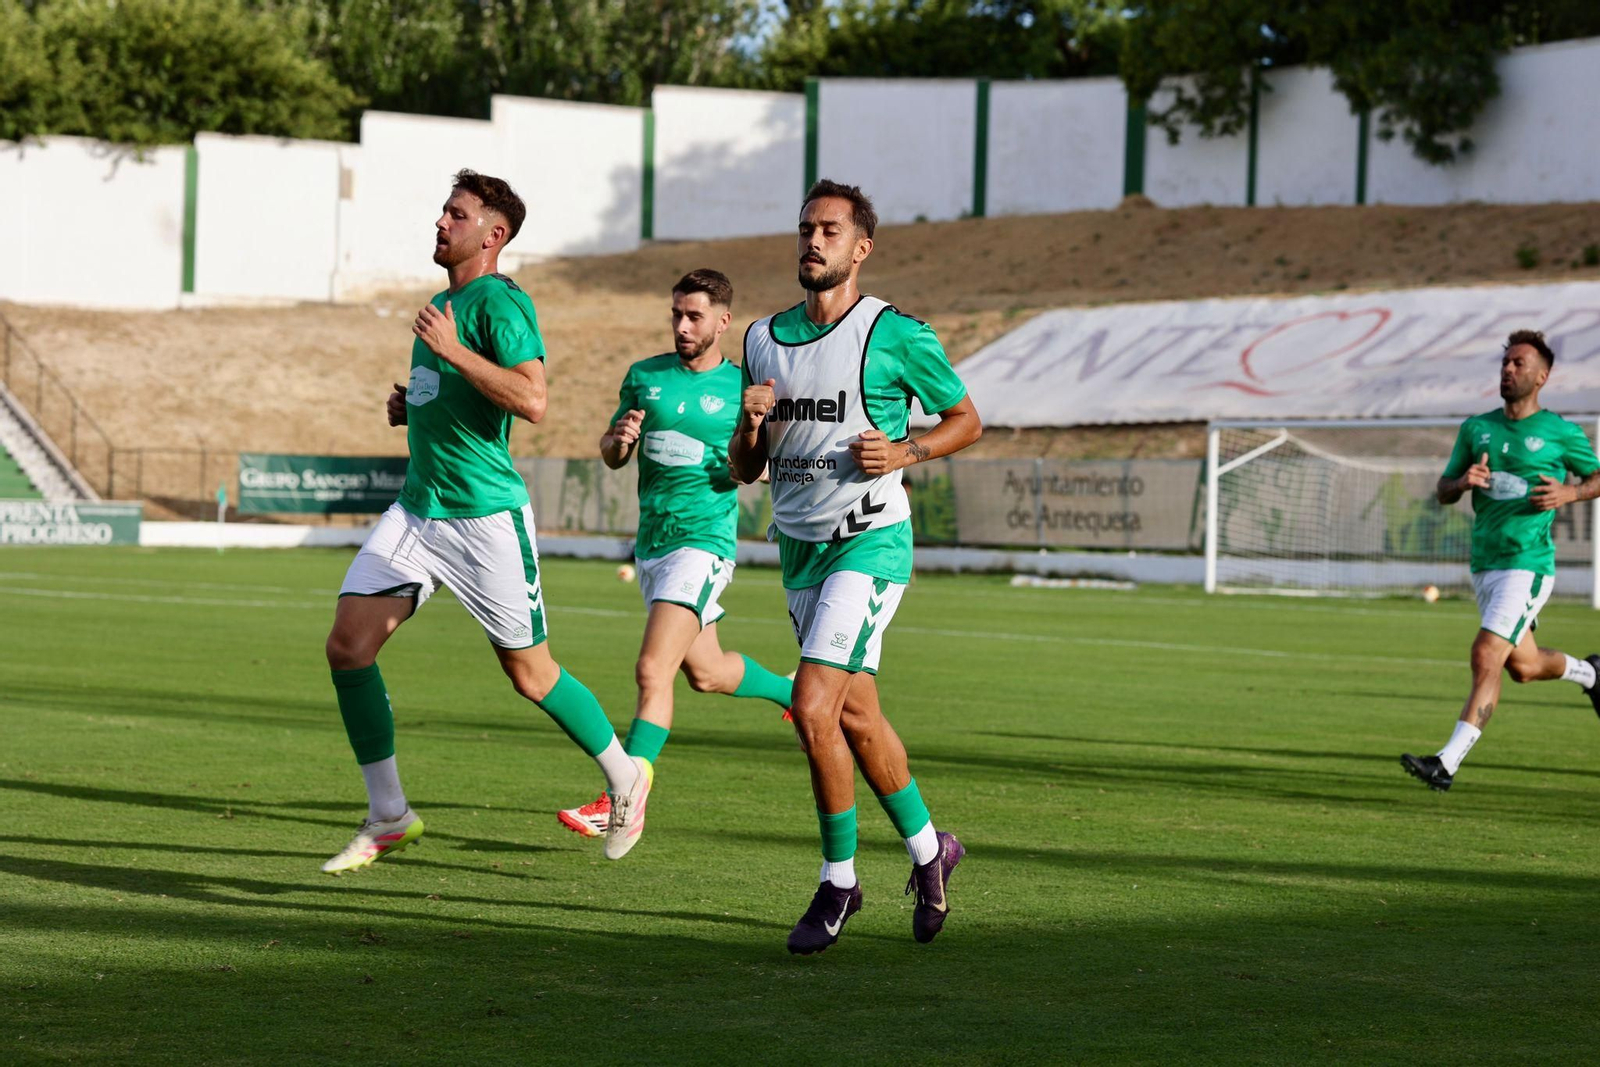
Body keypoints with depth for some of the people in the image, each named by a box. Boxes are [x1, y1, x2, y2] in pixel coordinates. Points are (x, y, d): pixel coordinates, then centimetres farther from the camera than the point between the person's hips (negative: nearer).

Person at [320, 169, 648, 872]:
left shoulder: (501, 301, -12)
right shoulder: (442, 303, 16)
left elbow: (532, 401, -26)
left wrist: (453, 349, -25)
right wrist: (409, 407, 12)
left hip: (486, 514, -8)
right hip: (417, 508, 8)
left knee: (530, 673, 1)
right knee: (348, 647, -4)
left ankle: (625, 780, 24)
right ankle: (388, 817, 6)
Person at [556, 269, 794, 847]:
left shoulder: (742, 388, -3)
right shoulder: (645, 376, 7)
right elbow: (611, 455, 14)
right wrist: (618, 439, -10)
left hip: (704, 542, -6)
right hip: (651, 542, 6)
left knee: (652, 670, -19)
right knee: (705, 673, 19)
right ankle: (792, 692, 48)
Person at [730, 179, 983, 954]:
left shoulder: (895, 334, -8)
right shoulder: (764, 339, 9)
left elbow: (966, 419, 3)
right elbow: (744, 470, 13)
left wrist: (905, 451, -14)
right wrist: (749, 424, -8)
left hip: (869, 541, -6)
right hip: (798, 546, 7)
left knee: (813, 708, -17)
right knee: (856, 718, 13)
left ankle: (839, 881, -3)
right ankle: (928, 848, 32)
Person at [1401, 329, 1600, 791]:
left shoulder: (1560, 433, -3)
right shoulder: (1476, 428, 9)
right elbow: (1443, 492, 13)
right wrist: (1463, 481, -9)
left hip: (1528, 565, -6)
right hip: (1484, 563, 6)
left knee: (1486, 658, -17)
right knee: (1523, 667, 16)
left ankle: (1449, 762, -18)